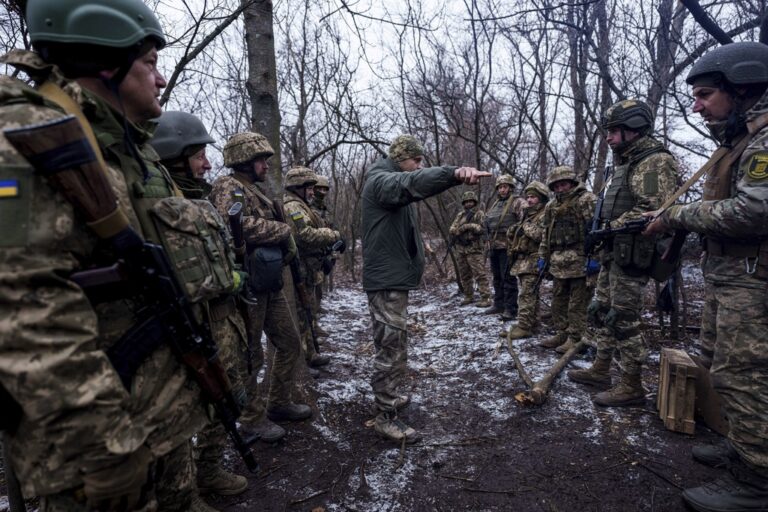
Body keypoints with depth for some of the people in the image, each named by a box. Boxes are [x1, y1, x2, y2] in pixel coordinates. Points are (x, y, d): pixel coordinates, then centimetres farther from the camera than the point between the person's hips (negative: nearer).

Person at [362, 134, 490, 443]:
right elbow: (411, 183, -38)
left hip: (393, 276, 11)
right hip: (386, 279, -11)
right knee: (392, 349, -5)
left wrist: (417, 247, 8)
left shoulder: (392, 184, 20)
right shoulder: (381, 181, -14)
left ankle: (387, 397, 38)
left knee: (391, 345, 21)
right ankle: (385, 417, 6)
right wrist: (454, 173, -52)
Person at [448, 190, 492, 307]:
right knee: (464, 275, 12)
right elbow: (451, 230, 6)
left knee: (480, 275, -9)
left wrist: (470, 225, -20)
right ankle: (469, 297, 24)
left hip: (474, 250, -6)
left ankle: (486, 298, -7)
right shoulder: (460, 215, 15)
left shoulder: (479, 214, 0)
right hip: (460, 250, 6)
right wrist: (463, 227, -11)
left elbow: (483, 228, -13)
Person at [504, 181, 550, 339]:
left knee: (526, 295, -11)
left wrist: (526, 226, -12)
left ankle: (524, 327, -10)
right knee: (531, 295, 13)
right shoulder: (527, 214, 20)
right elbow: (516, 235, 30)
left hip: (533, 261, -9)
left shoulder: (545, 215, -7)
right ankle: (532, 323, 19)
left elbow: (542, 235, -23)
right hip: (522, 260, 9)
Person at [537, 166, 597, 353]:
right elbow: (546, 234, 22)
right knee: (558, 301, 14)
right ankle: (562, 334, 26)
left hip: (580, 262, -8)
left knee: (578, 303, -1)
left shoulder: (587, 200, -7)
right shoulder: (551, 206, 16)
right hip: (558, 264, 8)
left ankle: (576, 338, 8)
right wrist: (543, 257, 18)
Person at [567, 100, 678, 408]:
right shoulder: (626, 161, 18)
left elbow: (654, 210, -23)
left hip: (631, 256, -10)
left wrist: (609, 227, -19)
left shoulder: (655, 162, -12)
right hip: (613, 253, 10)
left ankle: (632, 387, 8)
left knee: (624, 320, -4)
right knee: (601, 312, 14)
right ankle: (600, 370, 26)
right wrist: (603, 231, 9)